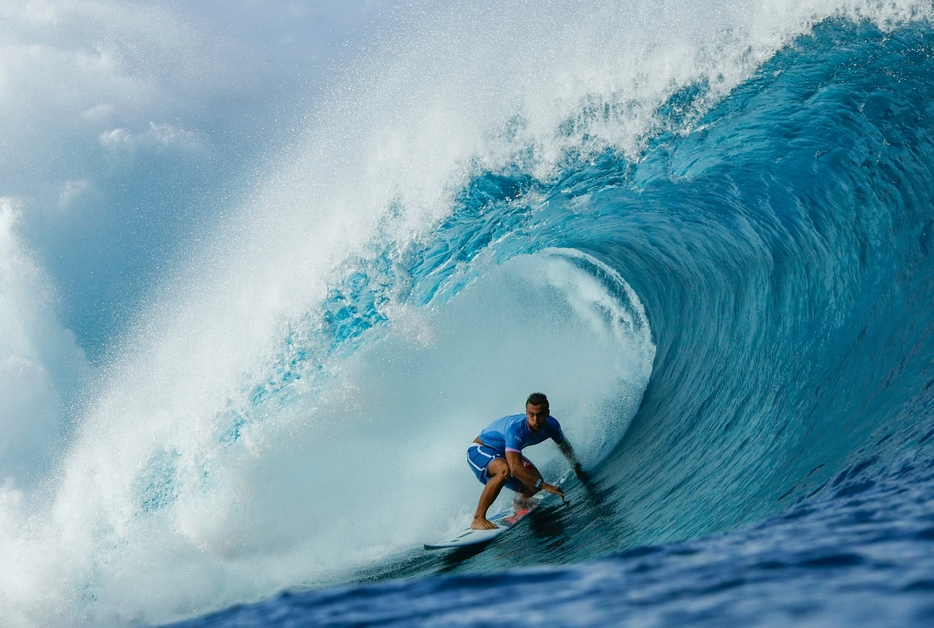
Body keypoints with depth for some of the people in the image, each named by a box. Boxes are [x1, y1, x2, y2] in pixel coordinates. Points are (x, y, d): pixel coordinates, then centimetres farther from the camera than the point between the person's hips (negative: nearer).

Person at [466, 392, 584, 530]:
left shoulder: (551, 425, -18)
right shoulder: (515, 428, -40)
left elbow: (564, 446, 6)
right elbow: (515, 467, -48)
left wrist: (576, 467, 15)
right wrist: (545, 485, -48)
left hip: (504, 454, 7)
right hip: (480, 450, -7)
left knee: (534, 485, -6)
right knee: (505, 470, -37)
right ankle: (478, 519, -31)